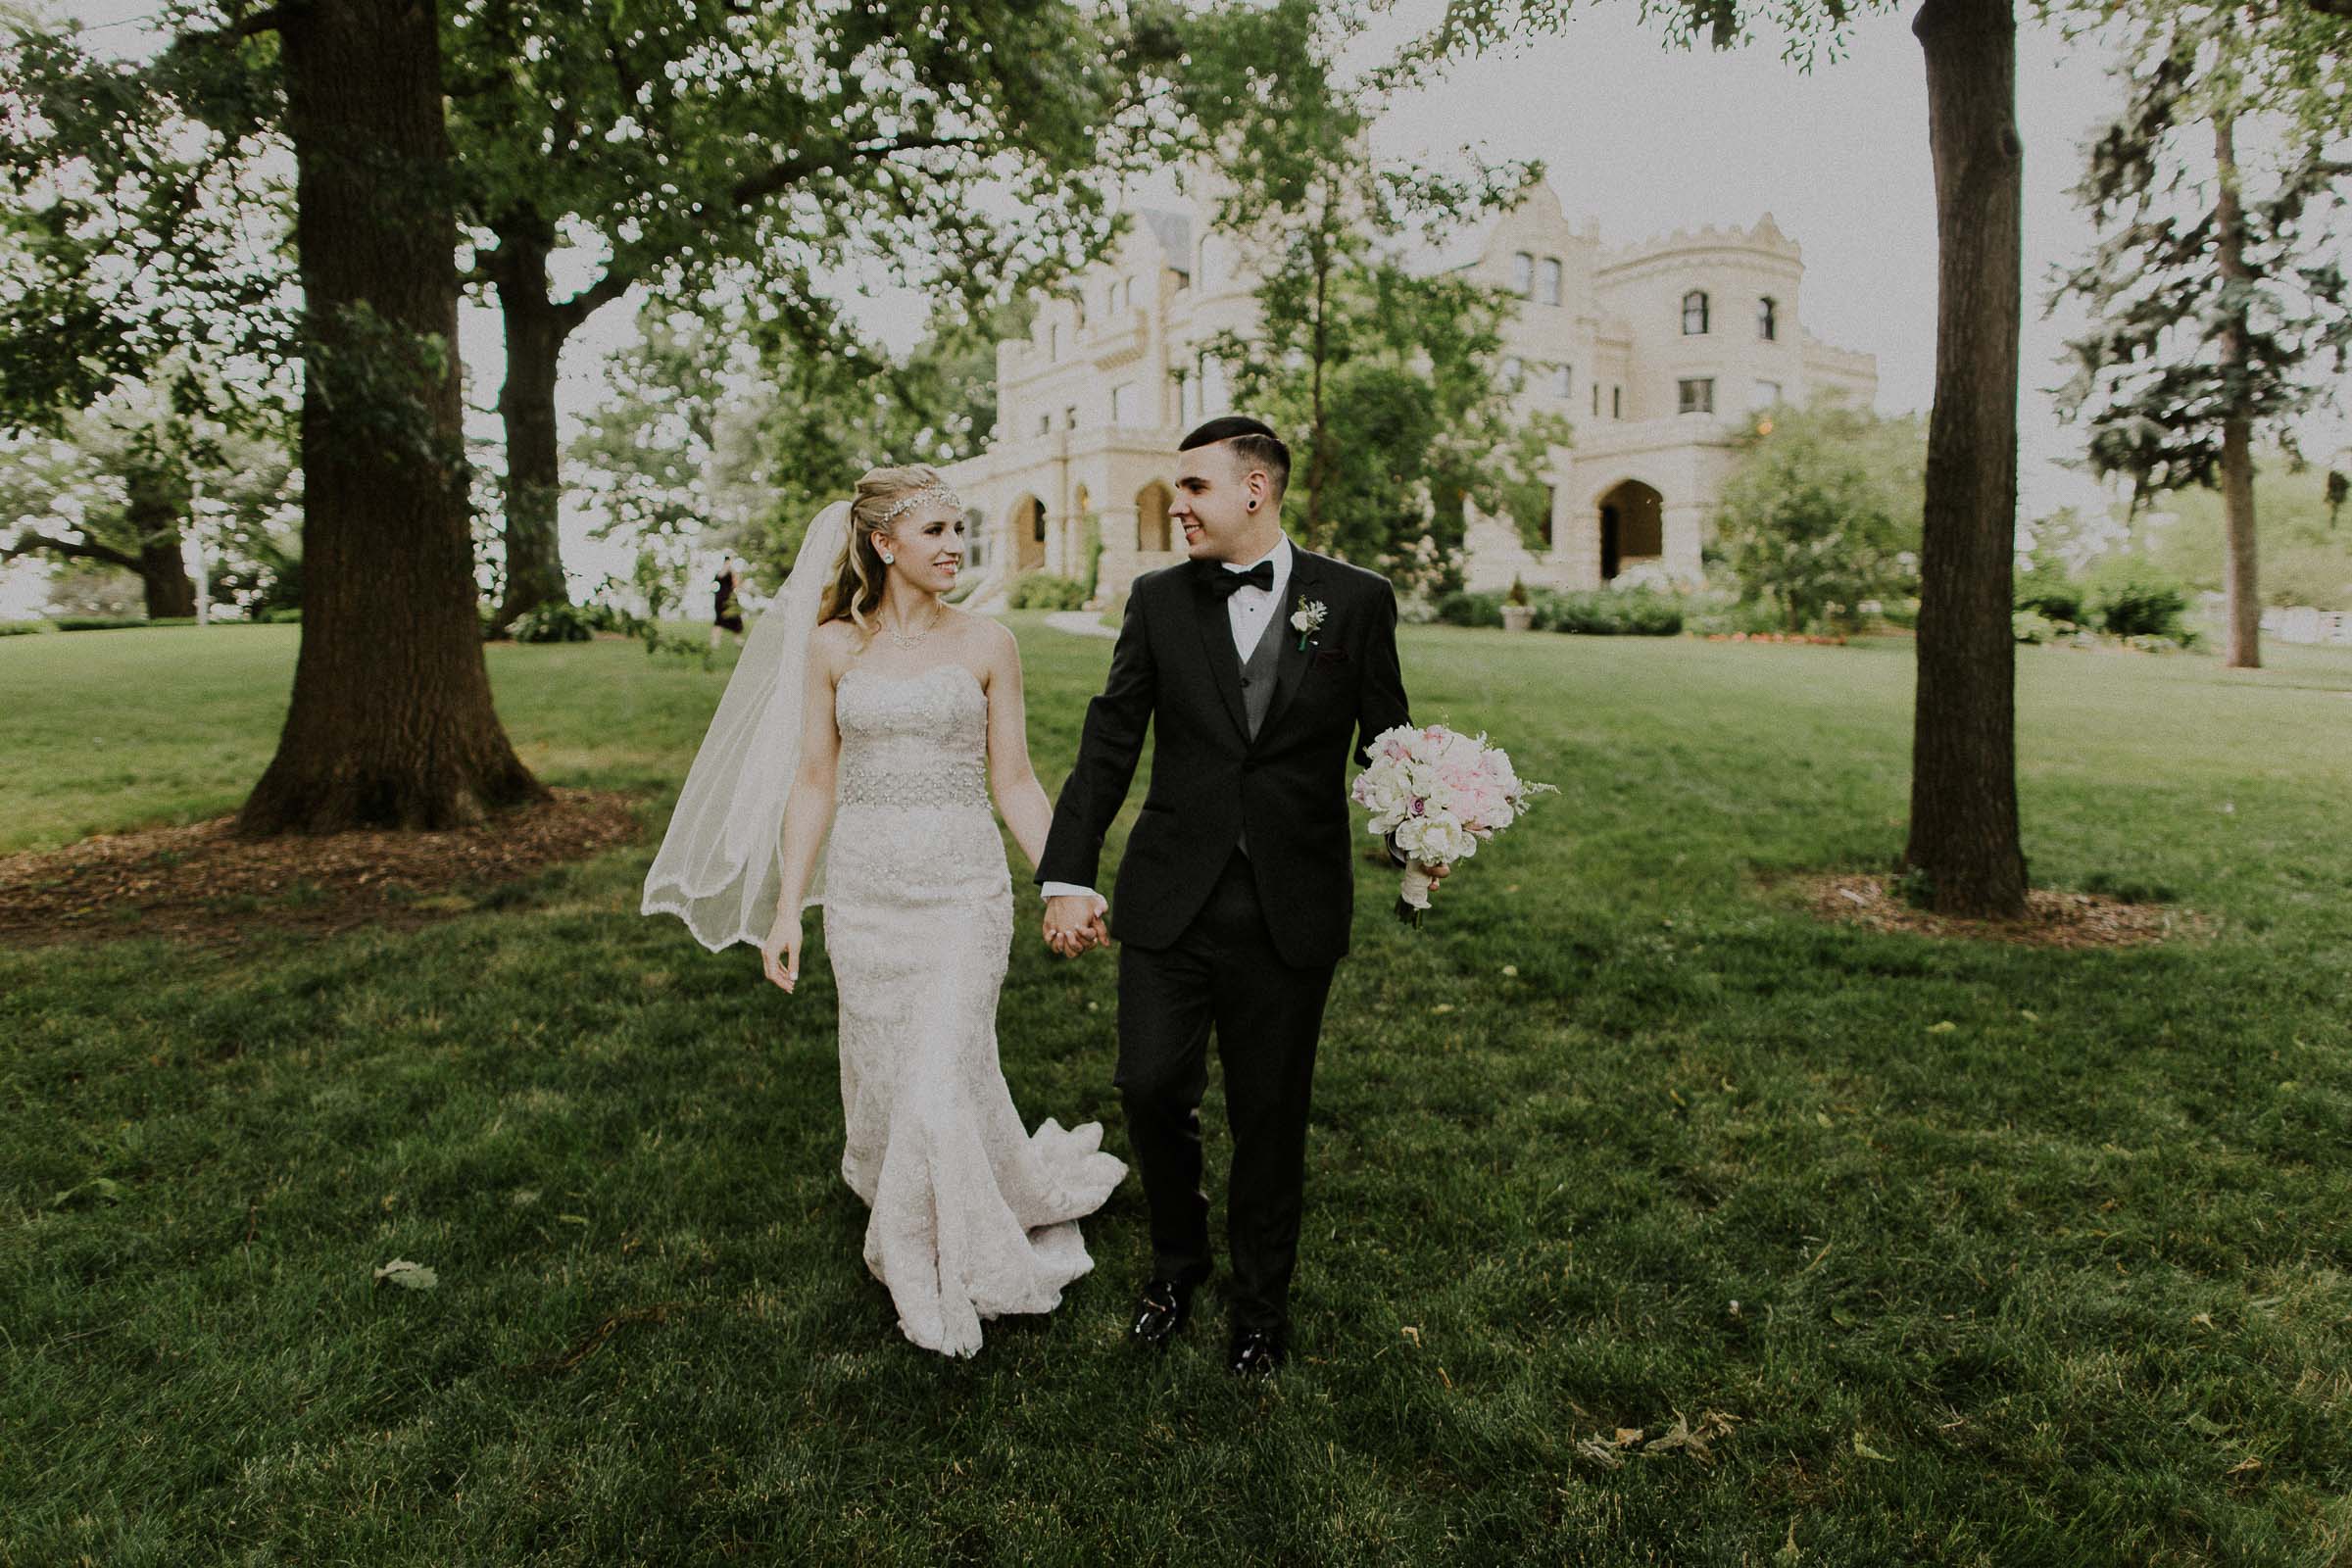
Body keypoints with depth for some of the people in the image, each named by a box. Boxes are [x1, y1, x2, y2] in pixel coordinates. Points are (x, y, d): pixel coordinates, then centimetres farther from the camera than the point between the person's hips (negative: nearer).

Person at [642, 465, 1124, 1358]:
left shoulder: (986, 646, 0)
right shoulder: (833, 647, 3)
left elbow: (1014, 784, 2)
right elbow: (813, 783, 5)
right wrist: (785, 909, 2)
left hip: (964, 889, -2)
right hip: (865, 891, 2)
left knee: (942, 1083, -6)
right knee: (885, 1076, 11)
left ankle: (959, 1266, 21)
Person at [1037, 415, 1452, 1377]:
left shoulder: (1356, 601, 0)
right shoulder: (1159, 600, 5)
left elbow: (1386, 743, 3)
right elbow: (1108, 746, 2)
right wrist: (1069, 876, -5)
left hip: (1292, 909, -1)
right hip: (1170, 899, 2)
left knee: (1271, 1114, 9)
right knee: (1151, 1088, 0)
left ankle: (1260, 1308, 33)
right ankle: (1177, 1258, 32)